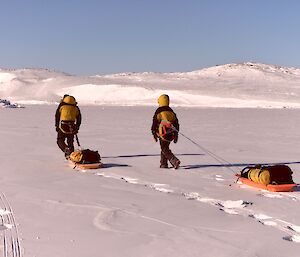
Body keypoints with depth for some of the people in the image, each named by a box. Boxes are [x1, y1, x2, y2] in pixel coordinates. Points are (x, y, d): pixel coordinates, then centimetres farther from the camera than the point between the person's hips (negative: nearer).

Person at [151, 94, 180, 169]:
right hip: (171, 134, 5)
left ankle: (175, 161, -19)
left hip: (163, 133, -5)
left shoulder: (158, 112, -5)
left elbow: (154, 123, -4)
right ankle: (163, 164, 19)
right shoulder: (171, 111, 10)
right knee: (164, 147, 19)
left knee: (164, 149, -1)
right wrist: (176, 134, 19)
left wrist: (154, 134, 6)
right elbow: (176, 123, 13)